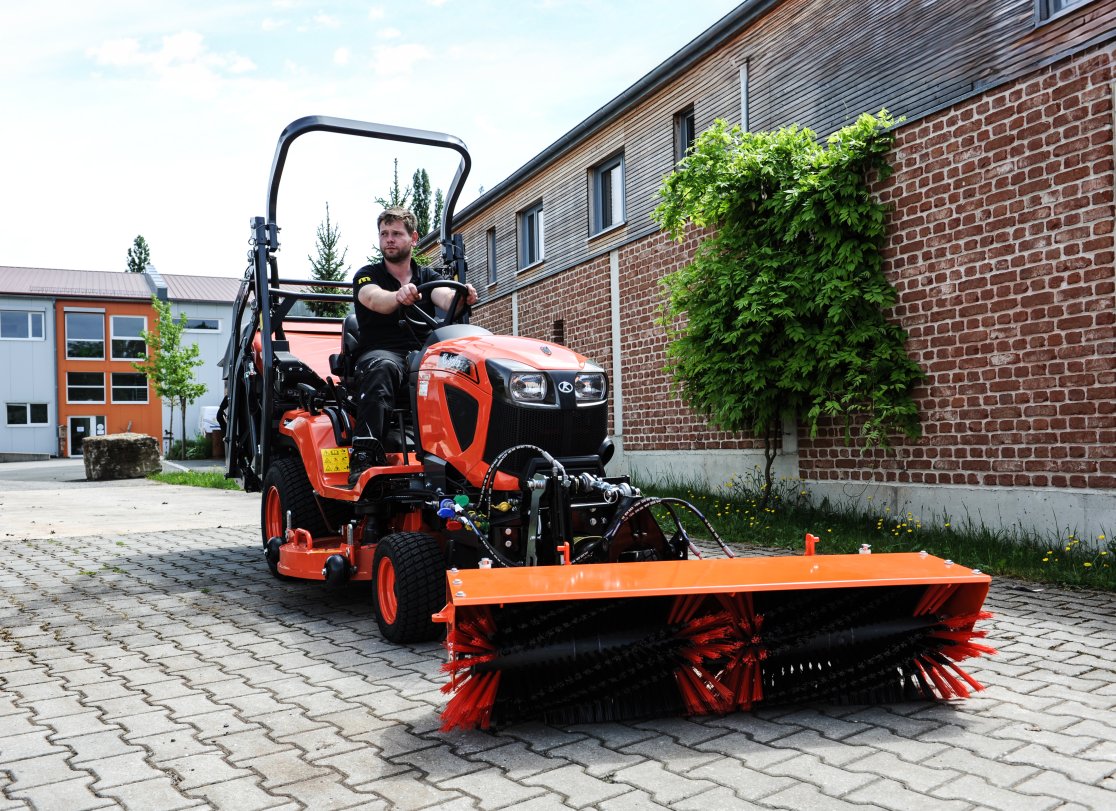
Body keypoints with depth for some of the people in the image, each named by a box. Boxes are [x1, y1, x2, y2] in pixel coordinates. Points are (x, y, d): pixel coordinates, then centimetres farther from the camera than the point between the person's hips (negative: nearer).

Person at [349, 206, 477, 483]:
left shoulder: (429, 277, 17)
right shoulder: (367, 275, 8)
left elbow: (445, 297, -7)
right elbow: (374, 299, -17)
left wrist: (461, 298, -33)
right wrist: (398, 296, -42)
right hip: (381, 352, -2)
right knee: (381, 367, -39)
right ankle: (365, 455, -43)